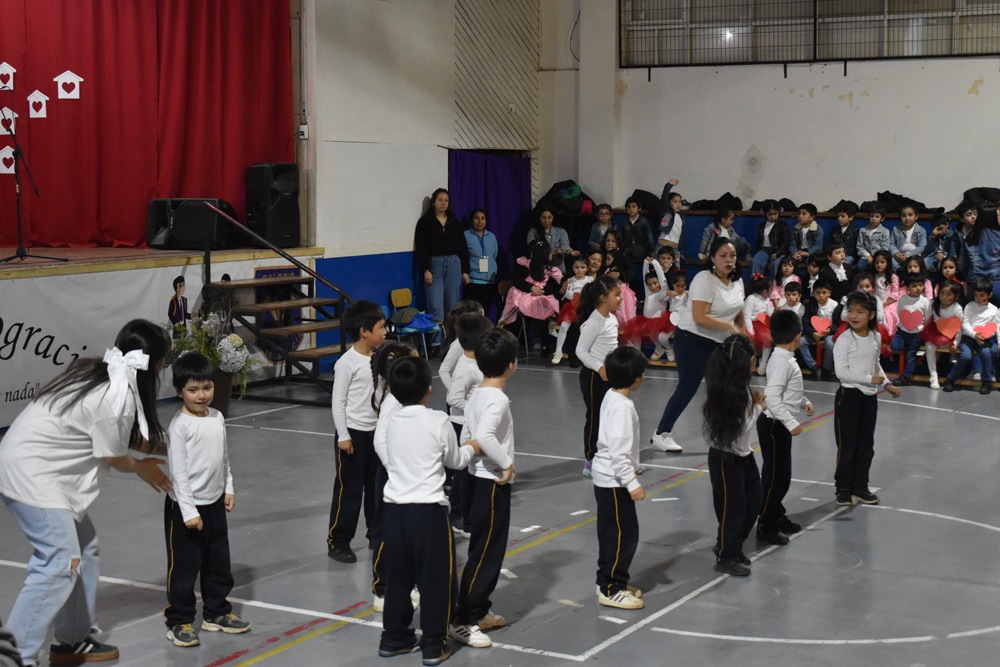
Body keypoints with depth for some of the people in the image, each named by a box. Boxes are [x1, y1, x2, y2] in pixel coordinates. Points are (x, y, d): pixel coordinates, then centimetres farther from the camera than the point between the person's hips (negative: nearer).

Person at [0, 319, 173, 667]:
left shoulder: (98, 374, 7)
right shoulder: (118, 396, -20)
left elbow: (117, 436, 19)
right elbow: (115, 458, -7)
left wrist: (161, 446, 22)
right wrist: (142, 468, 13)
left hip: (34, 466, 11)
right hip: (31, 474, -11)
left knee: (83, 549, 16)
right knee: (60, 564, -13)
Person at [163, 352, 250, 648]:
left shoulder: (218, 418, 3)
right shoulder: (180, 425, -18)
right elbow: (178, 471, -18)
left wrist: (228, 489, 13)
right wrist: (189, 511, -19)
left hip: (214, 504, 7)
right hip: (186, 507, -7)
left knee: (219, 563, 16)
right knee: (184, 567, 2)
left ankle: (217, 612, 31)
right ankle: (179, 621, 14)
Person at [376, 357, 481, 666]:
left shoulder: (393, 422, 6)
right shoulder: (438, 422, -9)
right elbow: (455, 460, 3)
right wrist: (471, 448, 26)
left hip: (395, 509, 5)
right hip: (428, 510, -5)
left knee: (398, 577, 16)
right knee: (435, 579, 5)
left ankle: (394, 638, 25)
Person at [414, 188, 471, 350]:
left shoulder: (454, 222, 12)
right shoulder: (425, 222, 1)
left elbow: (463, 247, 15)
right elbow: (420, 248, -4)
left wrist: (465, 271, 9)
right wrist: (425, 270, -12)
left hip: (454, 264, 4)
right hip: (434, 264, -4)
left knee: (452, 306, 4)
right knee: (436, 307, -11)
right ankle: (436, 343, -11)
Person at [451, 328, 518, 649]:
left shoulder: (476, 394, 8)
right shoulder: (498, 399, -20)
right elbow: (485, 435, -35)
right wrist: (506, 464, -24)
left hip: (476, 478, 10)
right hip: (492, 485, -10)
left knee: (485, 549, 18)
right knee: (485, 553, -4)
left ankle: (480, 611, 27)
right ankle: (462, 620, -2)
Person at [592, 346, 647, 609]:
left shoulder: (612, 397, 7)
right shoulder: (623, 407, -23)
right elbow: (618, 451, -25)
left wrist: (631, 472, 23)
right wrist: (632, 484, -23)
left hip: (607, 478, 10)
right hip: (614, 481, -10)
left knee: (612, 533, 18)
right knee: (624, 534, -3)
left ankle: (609, 581, 28)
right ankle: (611, 590, 3)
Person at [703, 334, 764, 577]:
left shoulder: (740, 386, 3)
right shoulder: (729, 391, -26)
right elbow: (741, 427, -23)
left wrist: (754, 403, -4)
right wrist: (758, 408, -11)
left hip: (743, 454, 9)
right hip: (726, 458, -9)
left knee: (753, 504, 18)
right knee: (732, 508, 4)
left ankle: (730, 546, 36)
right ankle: (726, 557, 20)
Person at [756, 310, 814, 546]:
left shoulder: (785, 359, 9)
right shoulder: (782, 362, -21)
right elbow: (772, 397, -29)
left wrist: (803, 402, 10)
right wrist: (791, 423, -31)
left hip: (780, 425, 10)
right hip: (773, 424, -10)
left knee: (782, 475, 18)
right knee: (774, 476, -4)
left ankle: (777, 517, 31)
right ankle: (765, 527, 3)